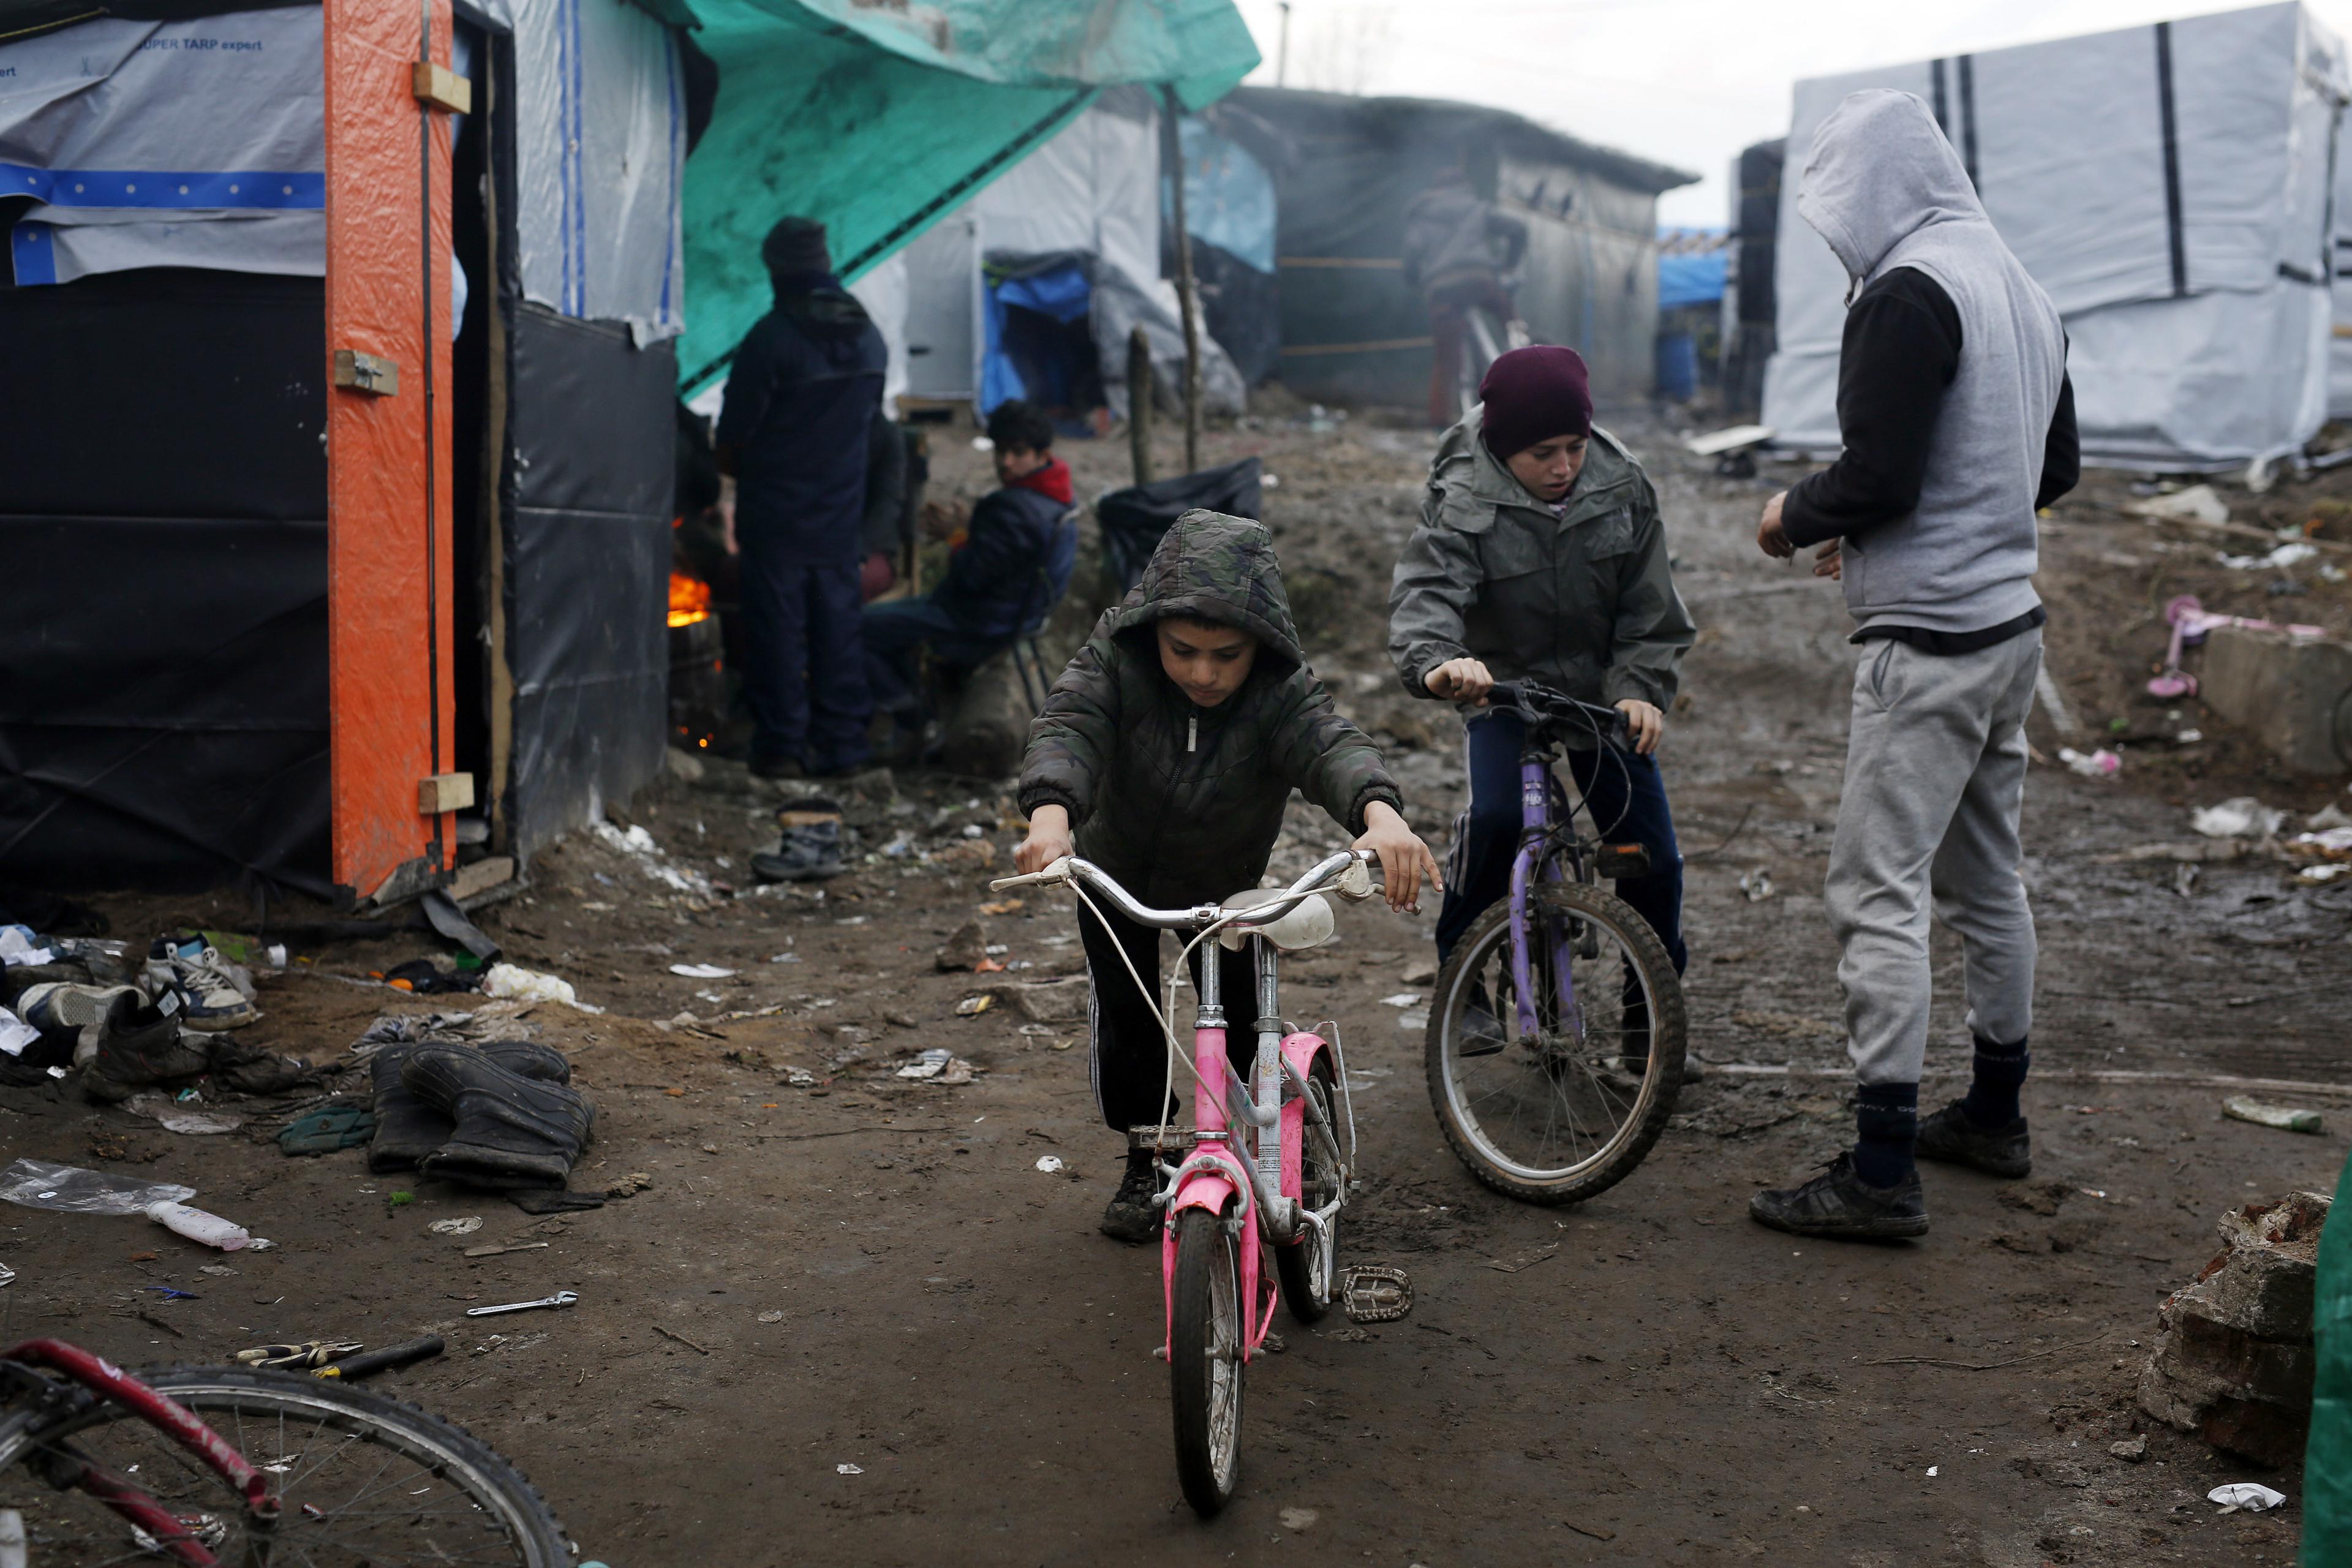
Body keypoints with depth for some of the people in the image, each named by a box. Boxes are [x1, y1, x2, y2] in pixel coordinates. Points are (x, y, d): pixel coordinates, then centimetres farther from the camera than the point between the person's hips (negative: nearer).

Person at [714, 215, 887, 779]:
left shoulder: (772, 336, -15)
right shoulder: (869, 337, 5)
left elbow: (737, 422, -10)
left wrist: (729, 486, 4)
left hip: (776, 506, -5)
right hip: (841, 506, 5)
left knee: (777, 625, 1)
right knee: (836, 621, 11)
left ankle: (782, 744, 3)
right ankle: (842, 740, 13)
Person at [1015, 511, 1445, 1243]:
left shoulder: (1282, 691, -32)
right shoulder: (1117, 657, -30)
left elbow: (1330, 744, -51)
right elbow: (1068, 724, -45)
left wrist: (1379, 811, -74)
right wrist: (1051, 811, -67)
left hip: (1226, 882, 0)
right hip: (1117, 872, 0)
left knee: (1240, 1018, 2)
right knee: (1124, 1017, 1)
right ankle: (1145, 1161, 23)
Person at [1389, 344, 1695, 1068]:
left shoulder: (1622, 485, -9)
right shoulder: (1464, 501, -18)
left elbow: (1650, 607, -4)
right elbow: (1424, 591, -33)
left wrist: (1641, 688, -20)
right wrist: (1436, 661, -55)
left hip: (1603, 689, 3)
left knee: (1652, 851, -3)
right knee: (1496, 814, -28)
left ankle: (1651, 1010, 17)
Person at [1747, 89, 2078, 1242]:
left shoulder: (1908, 292, -16)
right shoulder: (2021, 289, 14)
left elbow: (1877, 476, -23)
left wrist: (1792, 520, -2)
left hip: (1929, 647, -10)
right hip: (2011, 625, 10)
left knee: (1877, 895, -7)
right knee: (1986, 880, 18)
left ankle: (1881, 1174, -6)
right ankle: (1994, 1117, 31)